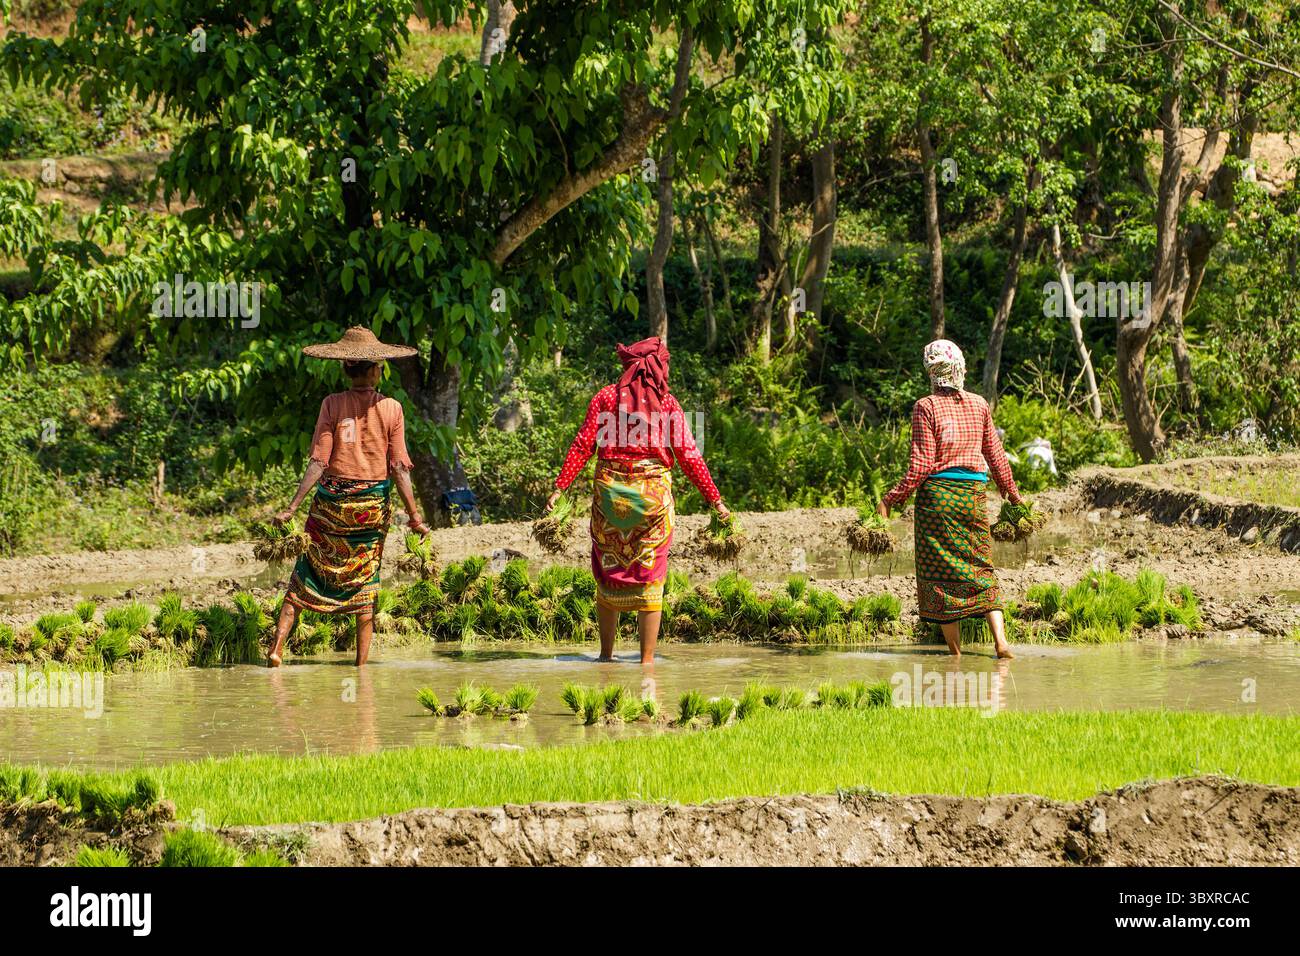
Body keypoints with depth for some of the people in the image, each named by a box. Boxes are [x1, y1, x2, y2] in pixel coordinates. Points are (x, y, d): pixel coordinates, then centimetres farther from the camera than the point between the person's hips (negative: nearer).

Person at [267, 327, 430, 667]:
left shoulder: (333, 404, -8)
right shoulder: (391, 409, -5)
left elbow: (319, 462, -12)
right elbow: (398, 468, -5)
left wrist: (292, 507, -9)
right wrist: (414, 515, 2)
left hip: (332, 500, -1)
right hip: (372, 505, 1)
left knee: (305, 576, 9)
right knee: (364, 580, 12)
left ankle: (277, 648, -1)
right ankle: (362, 662, 12)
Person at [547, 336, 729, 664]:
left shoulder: (606, 397, 2)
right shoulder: (666, 403, 2)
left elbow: (583, 445, -4)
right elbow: (688, 455, 0)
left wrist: (560, 486, -2)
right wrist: (715, 499, 5)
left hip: (610, 491, 1)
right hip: (654, 494, -1)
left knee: (609, 575, 12)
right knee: (649, 578, 3)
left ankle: (606, 654, 14)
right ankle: (647, 658, 0)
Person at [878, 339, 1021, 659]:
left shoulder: (926, 408, -7)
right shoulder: (979, 405, 5)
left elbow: (921, 464, -11)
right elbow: (995, 455, 12)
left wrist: (893, 498, -4)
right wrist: (1011, 491, 28)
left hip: (937, 493, -4)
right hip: (974, 494, 4)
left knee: (941, 572, 4)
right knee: (981, 568, 10)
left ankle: (954, 648, 4)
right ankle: (1000, 640, -4)